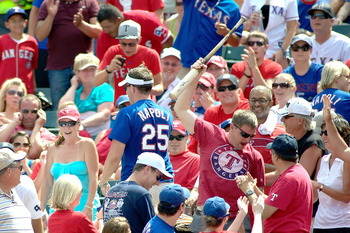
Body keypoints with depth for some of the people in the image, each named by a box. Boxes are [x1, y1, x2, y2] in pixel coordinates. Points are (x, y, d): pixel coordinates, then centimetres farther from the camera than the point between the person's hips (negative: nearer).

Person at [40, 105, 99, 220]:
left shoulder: (86, 145, -1)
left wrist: (89, 206, -17)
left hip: (82, 206, -4)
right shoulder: (53, 149, 14)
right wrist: (41, 210, 9)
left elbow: (93, 177, -7)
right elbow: (47, 182, 15)